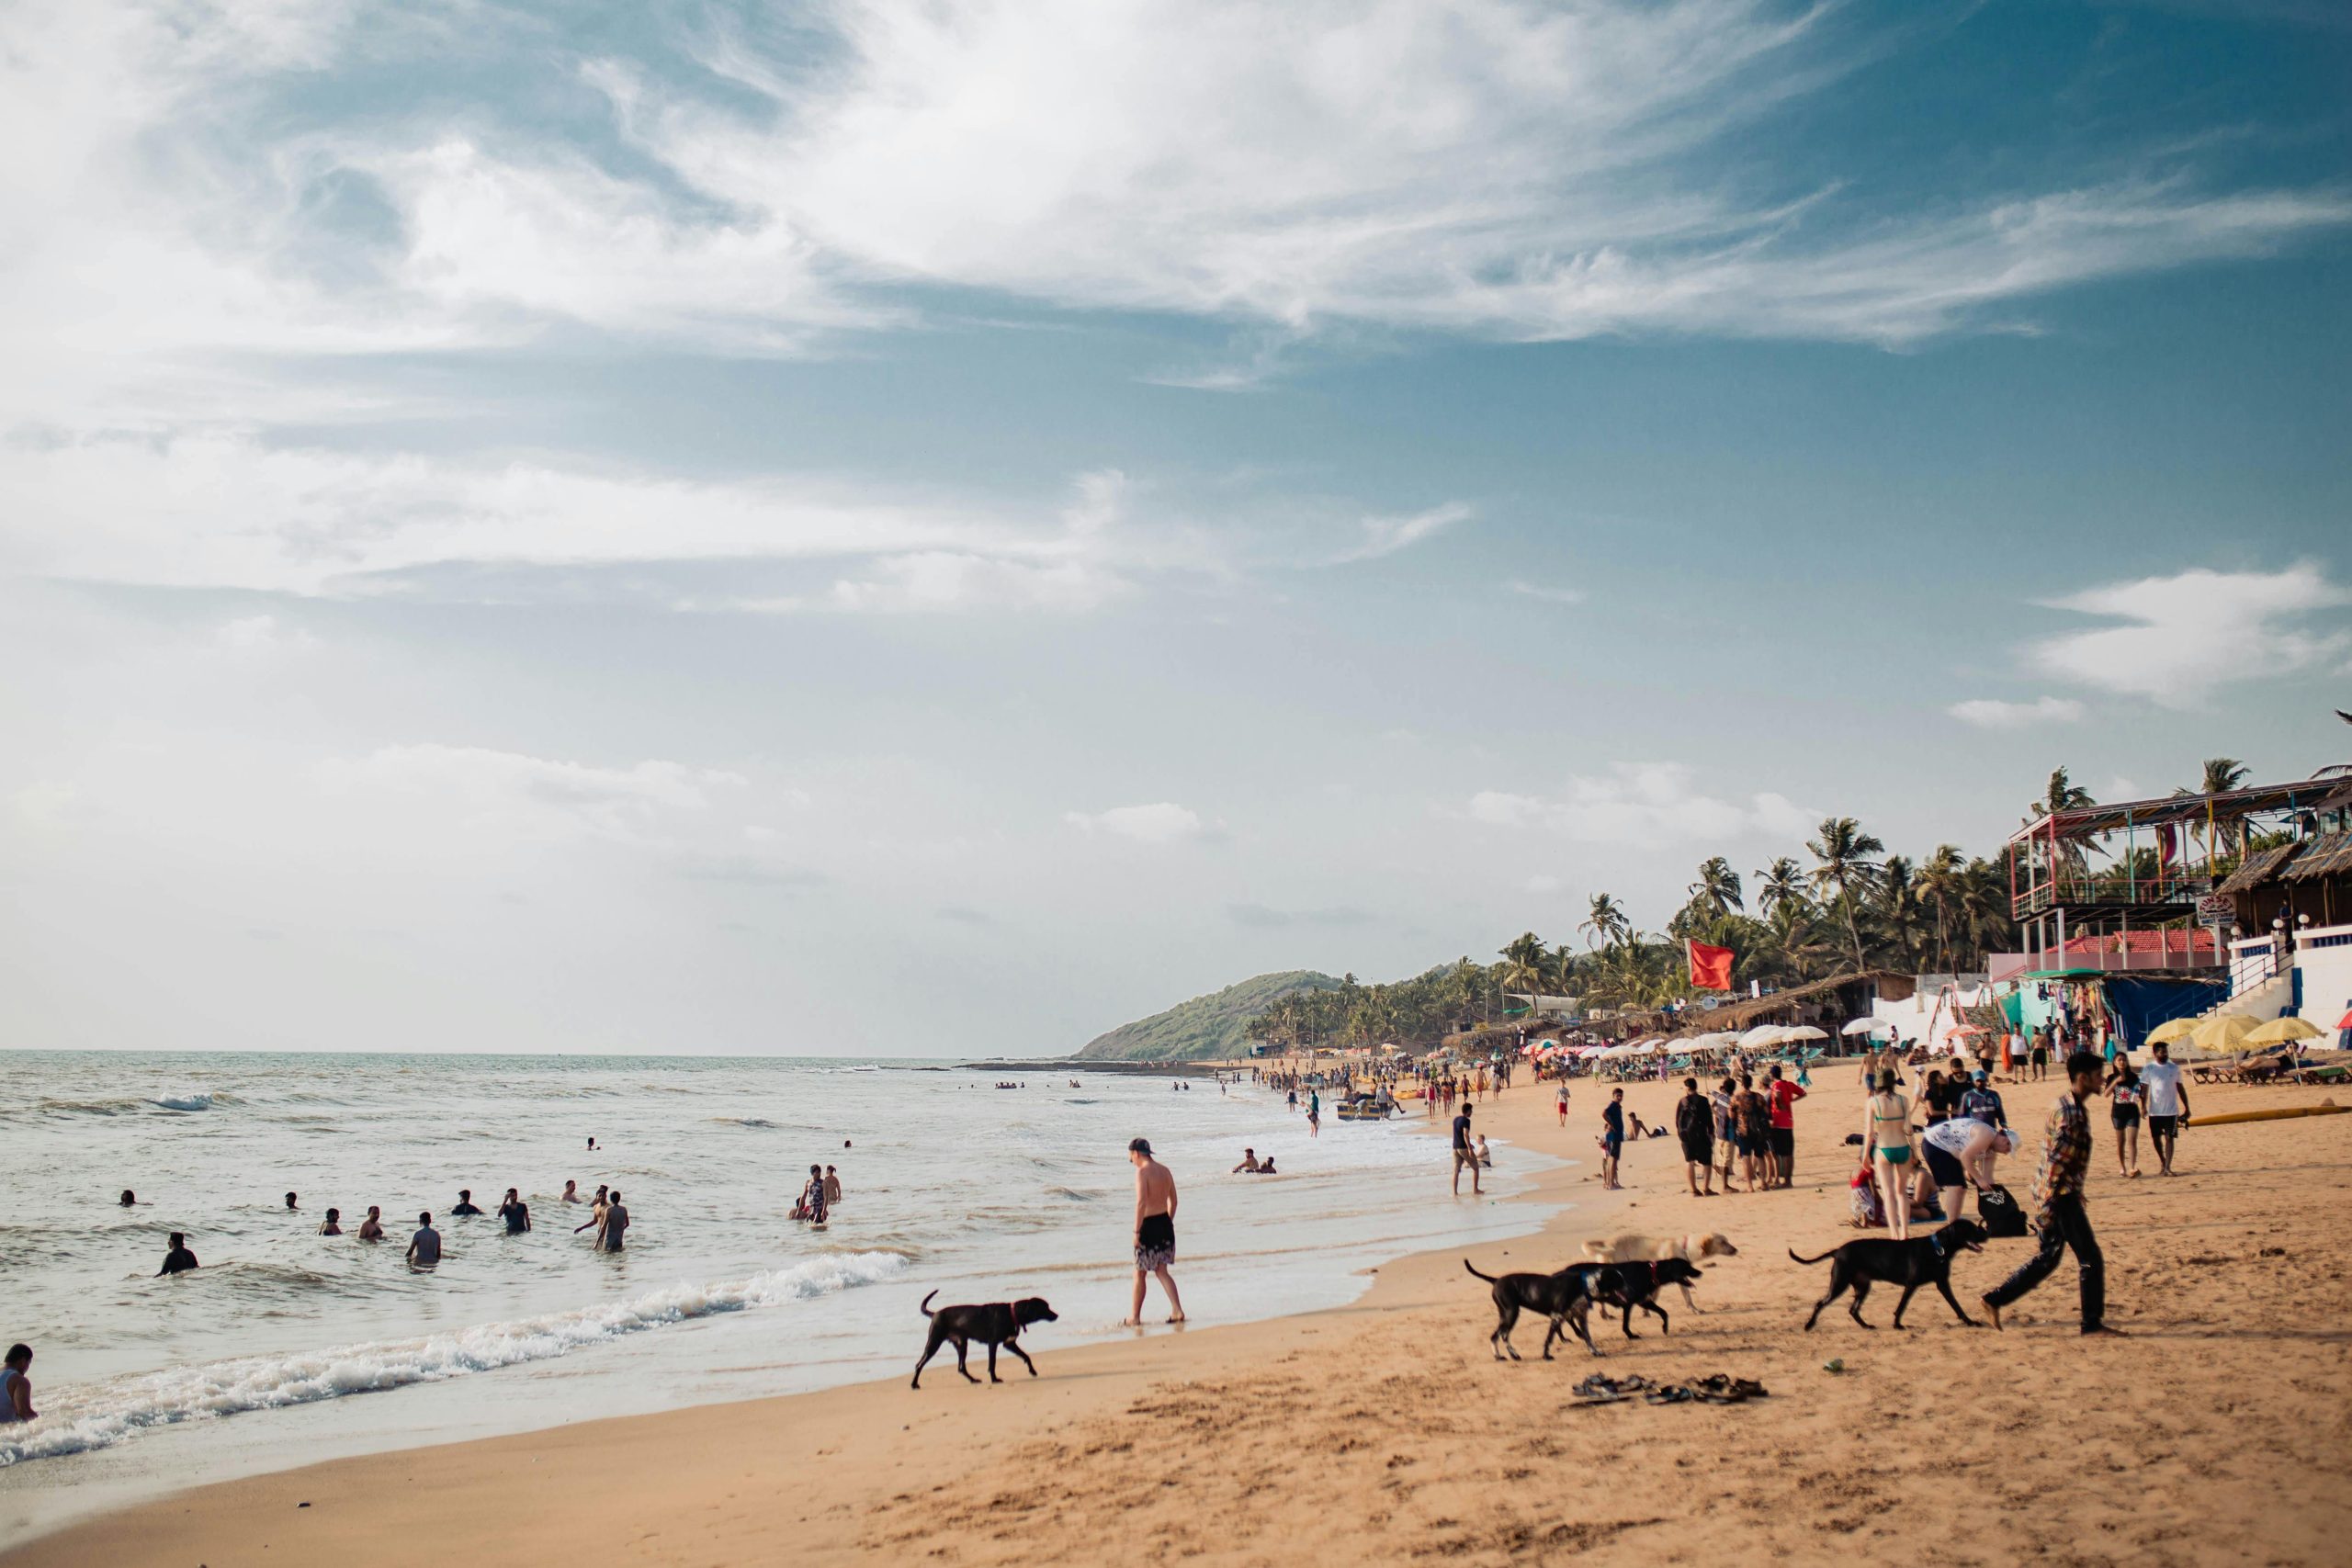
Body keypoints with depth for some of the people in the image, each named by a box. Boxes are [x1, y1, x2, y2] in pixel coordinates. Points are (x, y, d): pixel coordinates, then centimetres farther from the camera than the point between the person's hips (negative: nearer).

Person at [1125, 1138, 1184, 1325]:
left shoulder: (1142, 1172, -15)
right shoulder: (1164, 1170, 10)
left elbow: (1141, 1202, -23)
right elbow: (1173, 1201, 16)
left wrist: (1136, 1231, -20)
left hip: (1149, 1225, -7)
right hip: (1165, 1224, 7)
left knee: (1139, 1273, 7)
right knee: (1161, 1271, 14)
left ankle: (1135, 1317, 16)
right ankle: (1177, 1310, 3)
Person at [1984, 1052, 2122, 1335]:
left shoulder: (2069, 1107, 13)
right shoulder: (2069, 1112, -19)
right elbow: (2055, 1162, -23)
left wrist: (2075, 1193, 27)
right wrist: (2047, 1205, -24)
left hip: (2063, 1193, 10)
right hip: (2059, 1195, -10)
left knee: (2047, 1258, 15)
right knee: (2091, 1259, -1)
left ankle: (1995, 1299, 16)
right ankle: (2093, 1322, 7)